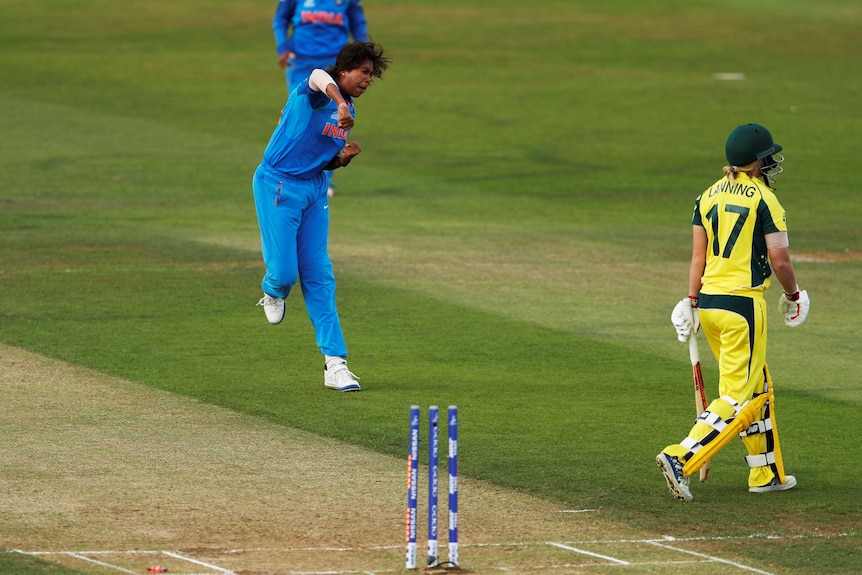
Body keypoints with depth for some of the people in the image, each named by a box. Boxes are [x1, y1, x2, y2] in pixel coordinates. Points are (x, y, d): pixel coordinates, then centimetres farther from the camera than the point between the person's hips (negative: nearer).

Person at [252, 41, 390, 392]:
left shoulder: (348, 114, 10)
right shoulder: (315, 96, -15)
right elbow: (320, 78, -42)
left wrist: (343, 158, -5)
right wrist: (340, 104, -63)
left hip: (315, 191, 7)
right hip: (278, 186, -7)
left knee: (319, 276, 2)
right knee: (284, 271, -12)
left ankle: (335, 363, 0)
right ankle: (273, 292, 28)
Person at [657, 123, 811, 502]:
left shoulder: (709, 196, 10)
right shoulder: (763, 199, -9)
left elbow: (698, 254, 8)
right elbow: (780, 260, -10)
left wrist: (691, 301, 10)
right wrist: (793, 295, 6)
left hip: (708, 301, 7)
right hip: (742, 303, -7)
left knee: (757, 387, 19)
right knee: (737, 397, -5)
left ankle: (767, 474, 22)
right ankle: (680, 457, -21)